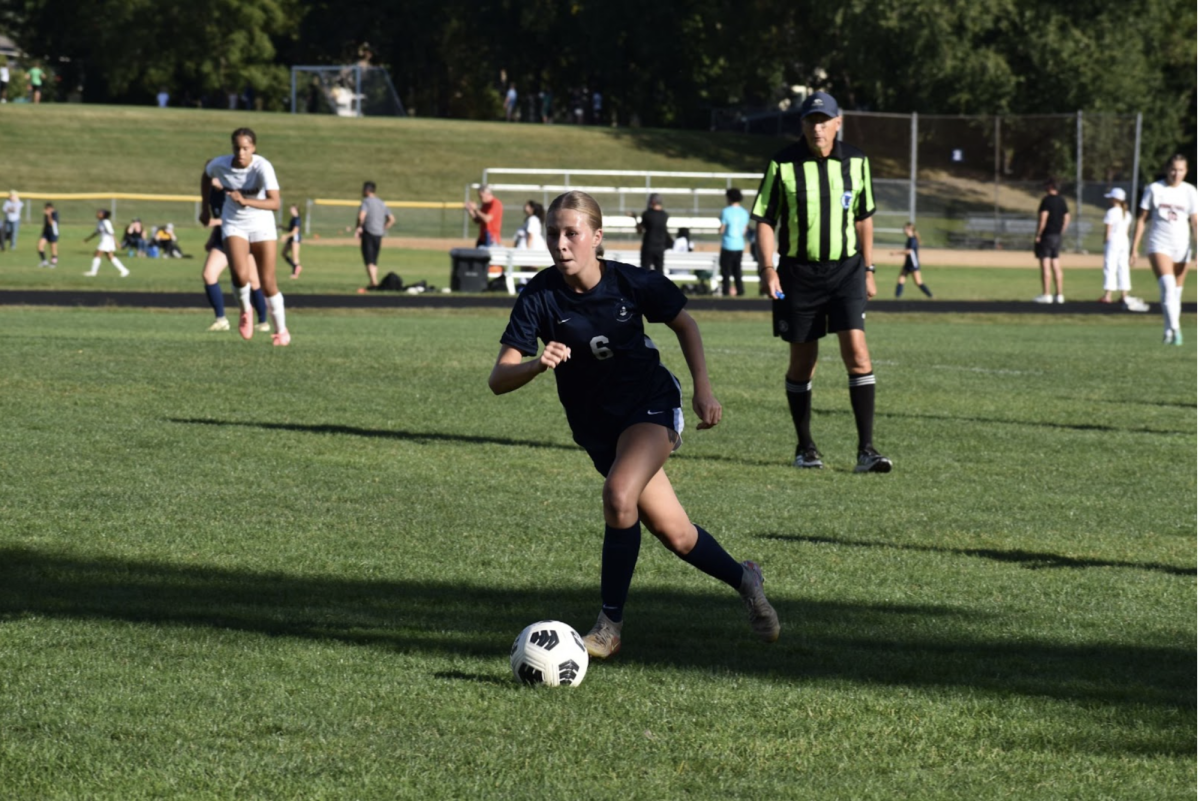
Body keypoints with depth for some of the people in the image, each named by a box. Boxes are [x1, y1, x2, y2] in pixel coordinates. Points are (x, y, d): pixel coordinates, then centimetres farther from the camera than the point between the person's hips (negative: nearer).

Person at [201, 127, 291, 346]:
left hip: (261, 224, -1)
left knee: (268, 282, 0)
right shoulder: (220, 164, -14)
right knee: (240, 275, -23)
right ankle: (245, 310, 9)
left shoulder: (262, 167, -24)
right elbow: (206, 175, 12)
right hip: (234, 225, 1)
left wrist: (245, 201, -45)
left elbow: (275, 203, -33)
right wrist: (205, 208, 15)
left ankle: (281, 330, 21)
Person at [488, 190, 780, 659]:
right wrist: (537, 364, -44)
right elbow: (499, 380, -24)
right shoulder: (539, 297, -18)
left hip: (651, 406, -3)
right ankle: (744, 580, 38)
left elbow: (683, 324, 4)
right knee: (675, 534, 8)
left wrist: (703, 387, -4)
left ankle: (610, 625, -17)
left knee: (619, 495, -30)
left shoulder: (633, 284, -18)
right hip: (597, 426, 3)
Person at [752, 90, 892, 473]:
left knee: (857, 351, -13)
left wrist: (868, 269, 13)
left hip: (846, 268, 1)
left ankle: (866, 449, -14)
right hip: (798, 272, -1)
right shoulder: (782, 165, -6)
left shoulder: (856, 162, 3)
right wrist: (768, 269, -13)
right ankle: (805, 447, 22)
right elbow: (764, 219, -1)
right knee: (802, 362, 6)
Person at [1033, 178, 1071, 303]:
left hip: (1046, 235, -8)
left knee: (1045, 265, -7)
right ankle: (1059, 295, 11)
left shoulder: (1047, 200, -13)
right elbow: (1067, 218, 17)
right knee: (1056, 266, 11)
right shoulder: (1062, 200, 11)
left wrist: (1038, 235, -15)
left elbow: (1043, 218, -19)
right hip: (1057, 236, 8)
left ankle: (1046, 295, -9)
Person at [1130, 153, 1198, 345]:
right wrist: (1134, 248, 3)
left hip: (1181, 247, 2)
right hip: (1159, 245, -2)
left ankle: (1168, 332, 16)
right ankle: (1174, 329, -30)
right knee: (1167, 285, -22)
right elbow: (1142, 219, 6)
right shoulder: (1154, 189, 3)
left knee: (1176, 291, 5)